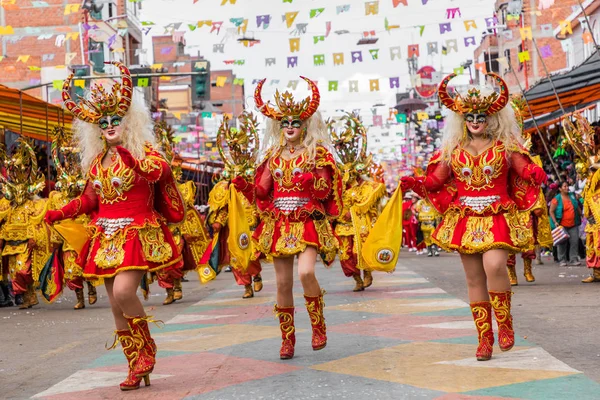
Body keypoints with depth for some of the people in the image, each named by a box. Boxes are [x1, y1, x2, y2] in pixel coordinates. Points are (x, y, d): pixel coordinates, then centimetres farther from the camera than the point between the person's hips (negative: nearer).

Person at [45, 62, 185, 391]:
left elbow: (160, 170, -25)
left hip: (138, 234, -6)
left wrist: (125, 150, -25)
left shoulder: (142, 151, -4)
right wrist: (57, 214, 7)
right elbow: (89, 200, 18)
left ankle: (147, 348, 0)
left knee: (123, 291, -24)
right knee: (116, 305, 6)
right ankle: (137, 366, 16)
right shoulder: (97, 161, 11)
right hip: (107, 237, 6)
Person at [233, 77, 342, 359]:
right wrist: (244, 186, -5)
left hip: (309, 222, -4)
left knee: (306, 272, -25)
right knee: (283, 282, 3)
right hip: (279, 224, 4)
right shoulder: (274, 155, 12)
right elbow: (262, 190, 10)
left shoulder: (316, 152, 2)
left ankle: (319, 326, -4)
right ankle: (287, 339, 14)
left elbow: (325, 192, -1)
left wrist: (312, 182, -16)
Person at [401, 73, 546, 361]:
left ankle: (505, 324, -3)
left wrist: (536, 175, -25)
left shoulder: (506, 145, 3)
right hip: (465, 220, 3)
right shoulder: (453, 149, 9)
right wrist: (414, 184, -6)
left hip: (499, 218, -3)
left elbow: (527, 170, -3)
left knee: (494, 266, -25)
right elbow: (435, 180, 11)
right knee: (474, 278, 5)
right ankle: (485, 339, 13)